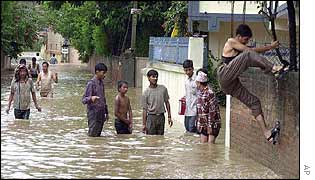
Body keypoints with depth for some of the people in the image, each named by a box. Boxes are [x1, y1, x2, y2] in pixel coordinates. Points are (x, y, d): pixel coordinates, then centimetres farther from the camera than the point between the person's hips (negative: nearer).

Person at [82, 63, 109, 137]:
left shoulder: (101, 83, 12)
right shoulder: (91, 83, -12)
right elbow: (84, 100, -17)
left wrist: (106, 112, 22)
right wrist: (91, 98, -39)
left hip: (101, 113, 7)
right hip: (93, 113, -7)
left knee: (98, 135, 9)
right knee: (92, 135, -6)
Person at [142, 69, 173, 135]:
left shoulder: (163, 89, 4)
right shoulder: (146, 92, -4)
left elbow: (167, 103, 11)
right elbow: (144, 109, -3)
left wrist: (169, 117, 7)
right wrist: (144, 124, -5)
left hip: (161, 117, 3)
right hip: (151, 117, -3)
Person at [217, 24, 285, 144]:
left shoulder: (239, 49, 28)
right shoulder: (231, 42, 2)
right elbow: (250, 51, -4)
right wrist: (270, 47, 1)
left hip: (232, 84, 9)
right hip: (225, 76, -9)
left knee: (254, 102, 3)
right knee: (248, 55, -23)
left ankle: (266, 133, -1)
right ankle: (274, 69, -34)